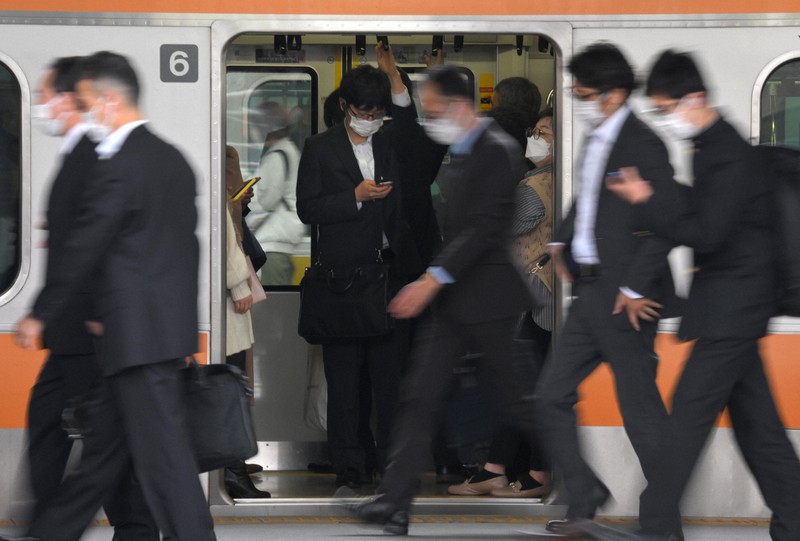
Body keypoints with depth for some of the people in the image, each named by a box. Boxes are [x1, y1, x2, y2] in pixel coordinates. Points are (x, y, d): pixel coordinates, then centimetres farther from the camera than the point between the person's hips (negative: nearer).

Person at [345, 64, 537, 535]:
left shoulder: (497, 152, -15)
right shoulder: (461, 153, 14)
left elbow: (483, 228, -22)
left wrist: (432, 279, -28)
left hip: (485, 298, -9)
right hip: (450, 299, 9)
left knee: (511, 401, 1)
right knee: (420, 396, 0)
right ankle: (395, 502, -4)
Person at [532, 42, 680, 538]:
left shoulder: (643, 145, -16)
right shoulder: (597, 141, 11)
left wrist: (635, 289, -20)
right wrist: (561, 241, 17)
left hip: (625, 301, -9)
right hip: (591, 293, 9)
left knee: (641, 409, -1)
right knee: (552, 395, 10)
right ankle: (585, 497, 20)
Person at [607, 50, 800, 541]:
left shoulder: (730, 156, -18)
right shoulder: (714, 146, 12)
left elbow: (706, 234, -22)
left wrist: (649, 200, -18)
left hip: (730, 310, -10)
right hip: (734, 304, 10)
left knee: (690, 413, -8)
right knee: (755, 418, 12)